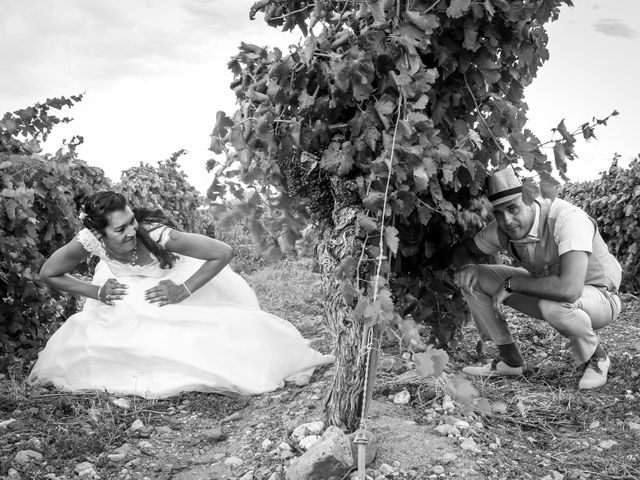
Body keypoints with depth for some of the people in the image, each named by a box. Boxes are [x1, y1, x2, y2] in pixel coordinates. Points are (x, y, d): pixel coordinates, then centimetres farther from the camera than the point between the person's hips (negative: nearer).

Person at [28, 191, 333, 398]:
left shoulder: (156, 235, -41)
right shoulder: (89, 240, -32)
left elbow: (223, 253, -37)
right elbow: (48, 274, -14)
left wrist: (183, 291, -35)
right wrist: (95, 292, -23)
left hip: (179, 282, -3)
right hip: (125, 292, 3)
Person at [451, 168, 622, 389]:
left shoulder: (567, 219, -34)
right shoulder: (501, 228, -14)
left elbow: (569, 288, -46)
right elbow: (463, 251, 4)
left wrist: (511, 283, -33)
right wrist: (467, 267, -21)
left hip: (600, 297, -6)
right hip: (544, 288, 6)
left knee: (554, 305, -41)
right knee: (471, 279, -9)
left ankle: (596, 358, -7)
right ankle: (510, 361, 5)